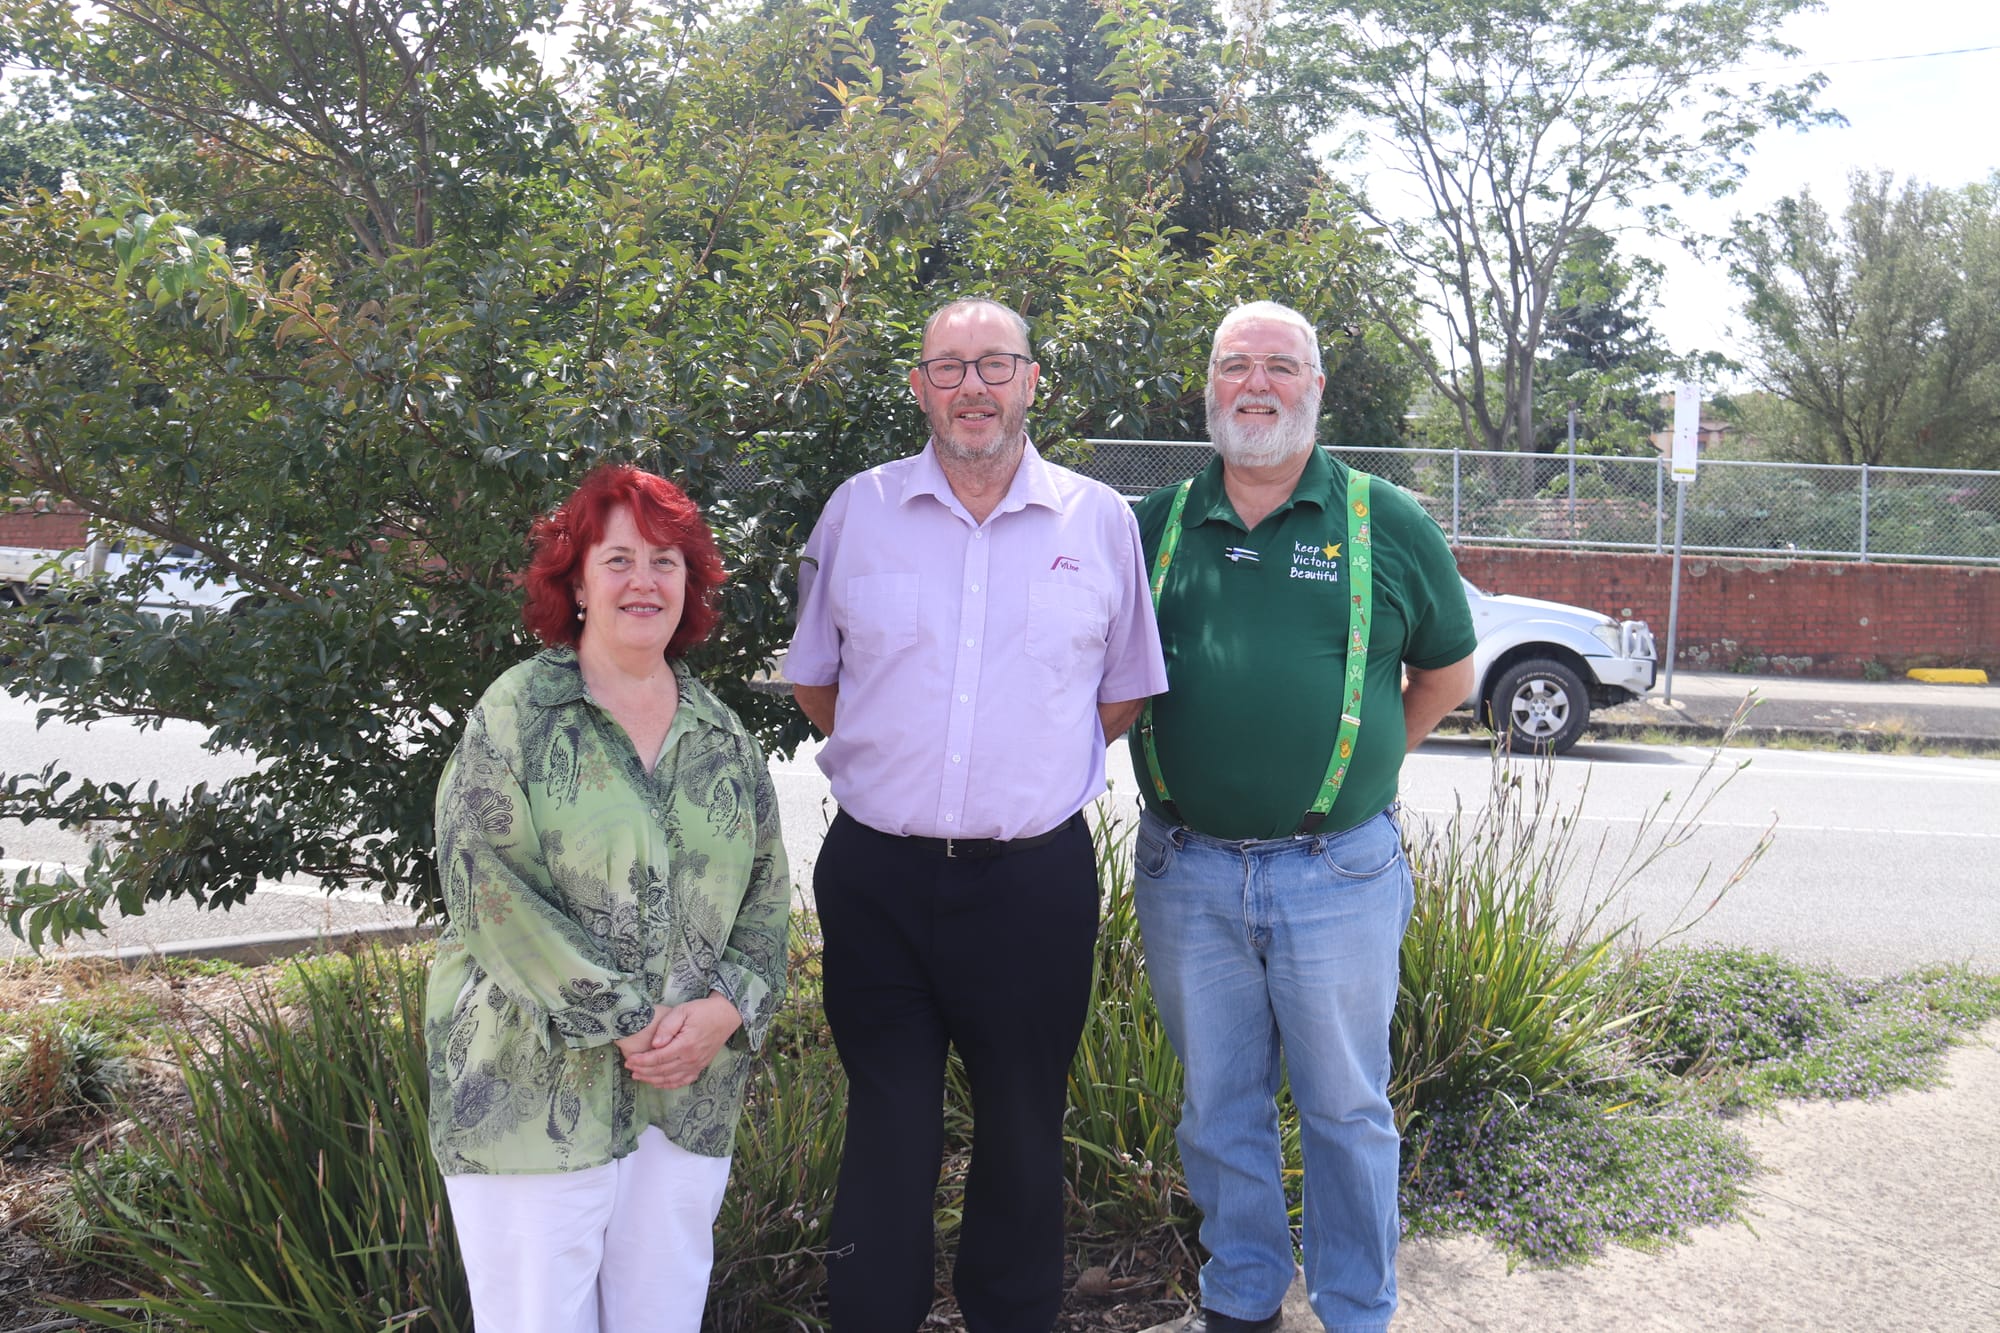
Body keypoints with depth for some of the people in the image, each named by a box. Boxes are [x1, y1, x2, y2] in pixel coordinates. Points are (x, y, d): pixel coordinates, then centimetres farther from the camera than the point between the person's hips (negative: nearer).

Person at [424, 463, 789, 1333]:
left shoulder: (721, 735, 10)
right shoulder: (515, 716, -4)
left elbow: (767, 892, 10)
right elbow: (489, 890, -13)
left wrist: (724, 1009, -8)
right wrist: (623, 1023, -16)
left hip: (689, 1098, 5)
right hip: (535, 1094, -4)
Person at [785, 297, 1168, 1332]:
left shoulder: (1100, 521, 3)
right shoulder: (858, 510, 3)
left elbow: (1124, 693, 12)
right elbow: (813, 677, 13)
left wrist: (1032, 774, 7)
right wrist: (895, 765, 7)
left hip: (1036, 878, 0)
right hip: (876, 874, 0)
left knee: (1023, 1131, 13)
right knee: (887, 1129, 9)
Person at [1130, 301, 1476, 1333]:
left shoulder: (1387, 524, 1)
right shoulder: (1154, 524, 5)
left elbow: (1448, 669, 12)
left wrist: (1367, 757, 7)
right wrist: (1177, 765, 7)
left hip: (1337, 872, -2)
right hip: (1186, 870, 2)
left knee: (1346, 1109, 11)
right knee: (1218, 1104, 16)